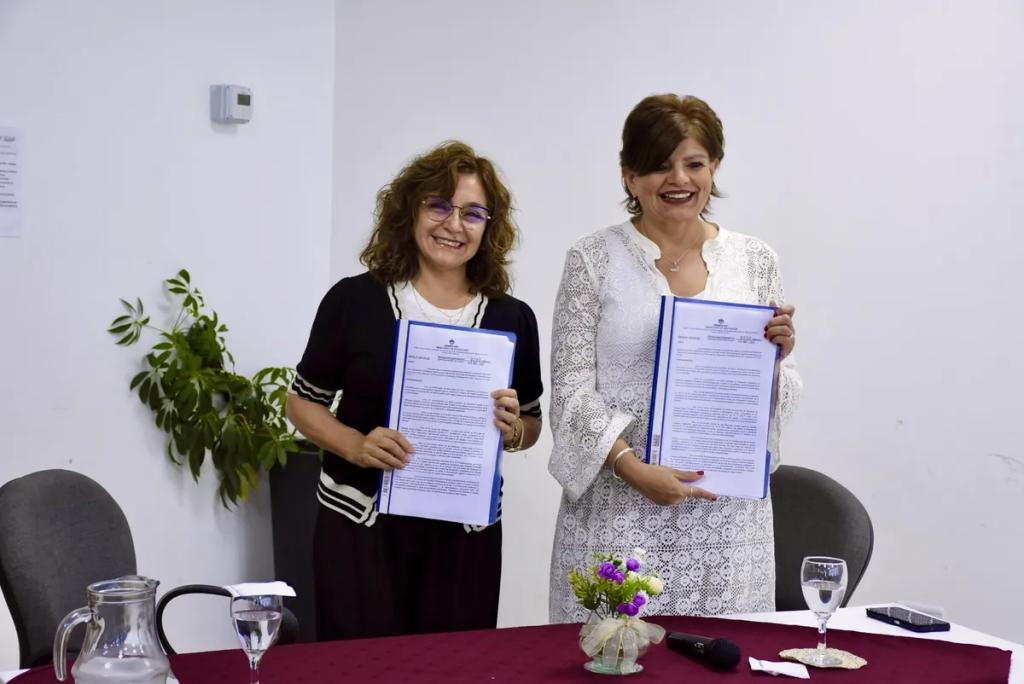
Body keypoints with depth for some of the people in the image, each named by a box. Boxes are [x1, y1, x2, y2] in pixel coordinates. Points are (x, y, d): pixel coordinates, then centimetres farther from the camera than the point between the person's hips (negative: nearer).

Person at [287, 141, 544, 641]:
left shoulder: (512, 318, 3)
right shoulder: (355, 301, -3)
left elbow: (532, 426, 14)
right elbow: (303, 403, 4)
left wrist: (512, 430, -9)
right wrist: (356, 445, -13)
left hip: (465, 536, 2)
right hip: (360, 525, -2)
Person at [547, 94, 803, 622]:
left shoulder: (755, 261, 8)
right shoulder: (594, 260, 0)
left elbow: (770, 402, 12)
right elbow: (572, 389, -4)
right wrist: (635, 469, -15)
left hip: (727, 510, 2)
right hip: (617, 511, -2)